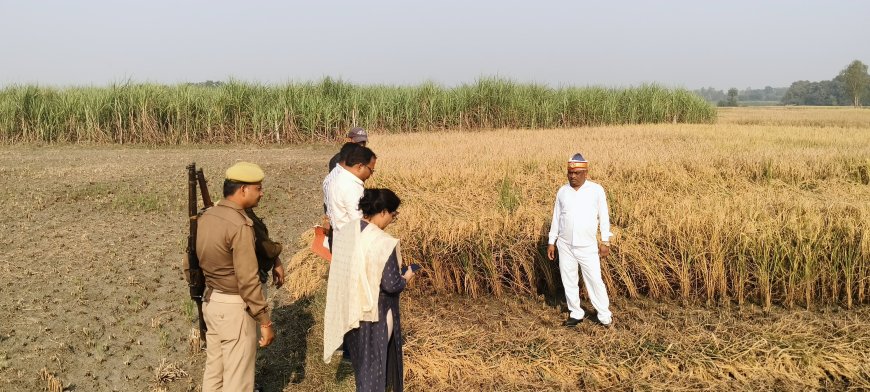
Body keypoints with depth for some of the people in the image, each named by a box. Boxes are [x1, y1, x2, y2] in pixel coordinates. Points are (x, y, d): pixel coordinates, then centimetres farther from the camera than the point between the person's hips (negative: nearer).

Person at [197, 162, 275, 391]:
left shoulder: (206, 217, 4)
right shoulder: (239, 226, -22)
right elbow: (248, 280, -22)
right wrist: (265, 321, -16)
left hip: (211, 301, 9)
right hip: (234, 306, -9)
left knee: (214, 370, 20)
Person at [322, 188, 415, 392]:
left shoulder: (345, 232, -4)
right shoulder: (384, 243, -25)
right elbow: (391, 285, -22)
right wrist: (406, 277, -2)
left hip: (350, 309, 7)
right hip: (375, 313, -7)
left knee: (361, 357, 26)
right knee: (374, 360, 12)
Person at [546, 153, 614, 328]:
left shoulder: (596, 190, -6)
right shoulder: (562, 191, 2)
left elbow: (603, 217, -1)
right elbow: (556, 218, 9)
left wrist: (605, 242, -3)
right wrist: (551, 242, 8)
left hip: (587, 246, -3)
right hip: (565, 245, 3)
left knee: (595, 280, -1)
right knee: (569, 281, 9)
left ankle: (604, 316, 12)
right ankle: (576, 313, 22)